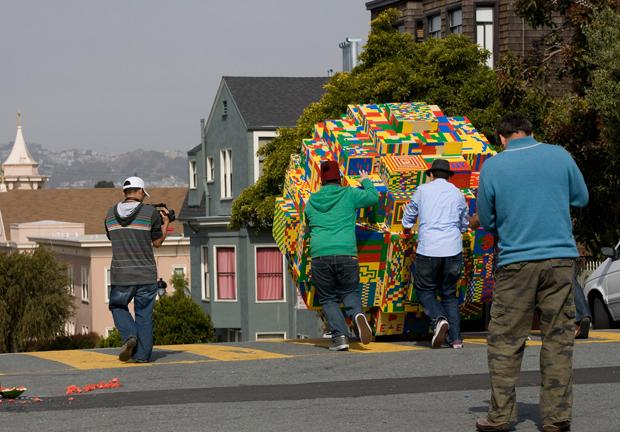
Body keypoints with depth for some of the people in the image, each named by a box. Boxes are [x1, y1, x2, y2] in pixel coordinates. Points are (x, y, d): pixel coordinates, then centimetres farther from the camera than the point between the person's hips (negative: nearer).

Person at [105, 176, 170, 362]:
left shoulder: (111, 214, 4)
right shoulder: (150, 212, -5)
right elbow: (157, 242, 3)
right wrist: (165, 222, 19)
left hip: (120, 275, 1)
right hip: (146, 275, -1)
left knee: (117, 306, 20)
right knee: (144, 314, 7)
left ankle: (129, 335, -3)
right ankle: (142, 354, 7)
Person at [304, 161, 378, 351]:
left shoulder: (311, 202, 14)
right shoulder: (349, 194, 6)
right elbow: (373, 197, 15)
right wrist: (366, 182, 33)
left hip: (319, 255, 1)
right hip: (346, 254, -1)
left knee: (328, 299, 11)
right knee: (350, 292, 18)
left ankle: (339, 335, -8)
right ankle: (357, 314, -15)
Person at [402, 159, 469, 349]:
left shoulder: (422, 190, 6)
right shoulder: (458, 194, 13)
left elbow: (408, 219, 16)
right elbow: (464, 225, 24)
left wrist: (407, 230, 38)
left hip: (428, 250, -3)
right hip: (453, 251, 3)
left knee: (424, 289, 13)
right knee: (449, 293, 14)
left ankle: (439, 319, -15)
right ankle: (455, 338, 5)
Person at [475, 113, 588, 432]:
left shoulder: (492, 167, -2)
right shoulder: (559, 156, 3)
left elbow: (487, 221, 6)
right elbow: (581, 198, 15)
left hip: (516, 260, -2)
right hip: (560, 259, 2)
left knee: (504, 340, 6)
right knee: (558, 339, 7)